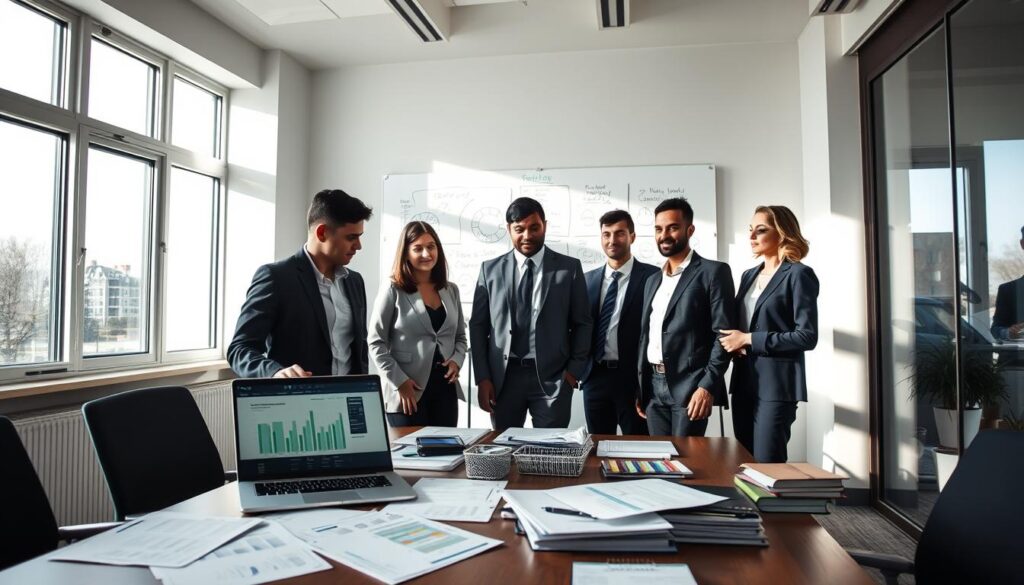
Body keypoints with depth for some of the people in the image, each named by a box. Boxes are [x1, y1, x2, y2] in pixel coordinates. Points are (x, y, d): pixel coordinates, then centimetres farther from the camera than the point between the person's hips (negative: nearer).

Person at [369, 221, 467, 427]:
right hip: (408, 392, -4)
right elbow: (376, 342, -6)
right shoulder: (393, 289, -4)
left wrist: (457, 360, -3)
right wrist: (399, 382, -13)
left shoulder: (451, 290, 10)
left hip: (445, 389, 5)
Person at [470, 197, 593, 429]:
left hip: (551, 377, -1)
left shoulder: (569, 268, 3)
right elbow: (478, 325, 6)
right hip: (503, 377, 2)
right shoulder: (490, 269, 5)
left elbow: (582, 323, 6)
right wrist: (482, 378, 0)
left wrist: (574, 370, -2)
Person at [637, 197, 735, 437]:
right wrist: (640, 388, 14)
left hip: (689, 386, -6)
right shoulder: (653, 281, 18)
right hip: (654, 388, 6)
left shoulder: (713, 272, -3)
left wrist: (708, 386, -18)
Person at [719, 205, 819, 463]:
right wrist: (735, 344, -2)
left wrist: (749, 339, -14)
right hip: (744, 382, 7)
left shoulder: (799, 274, -7)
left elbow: (807, 336, -15)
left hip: (776, 384, -7)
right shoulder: (749, 275, 15)